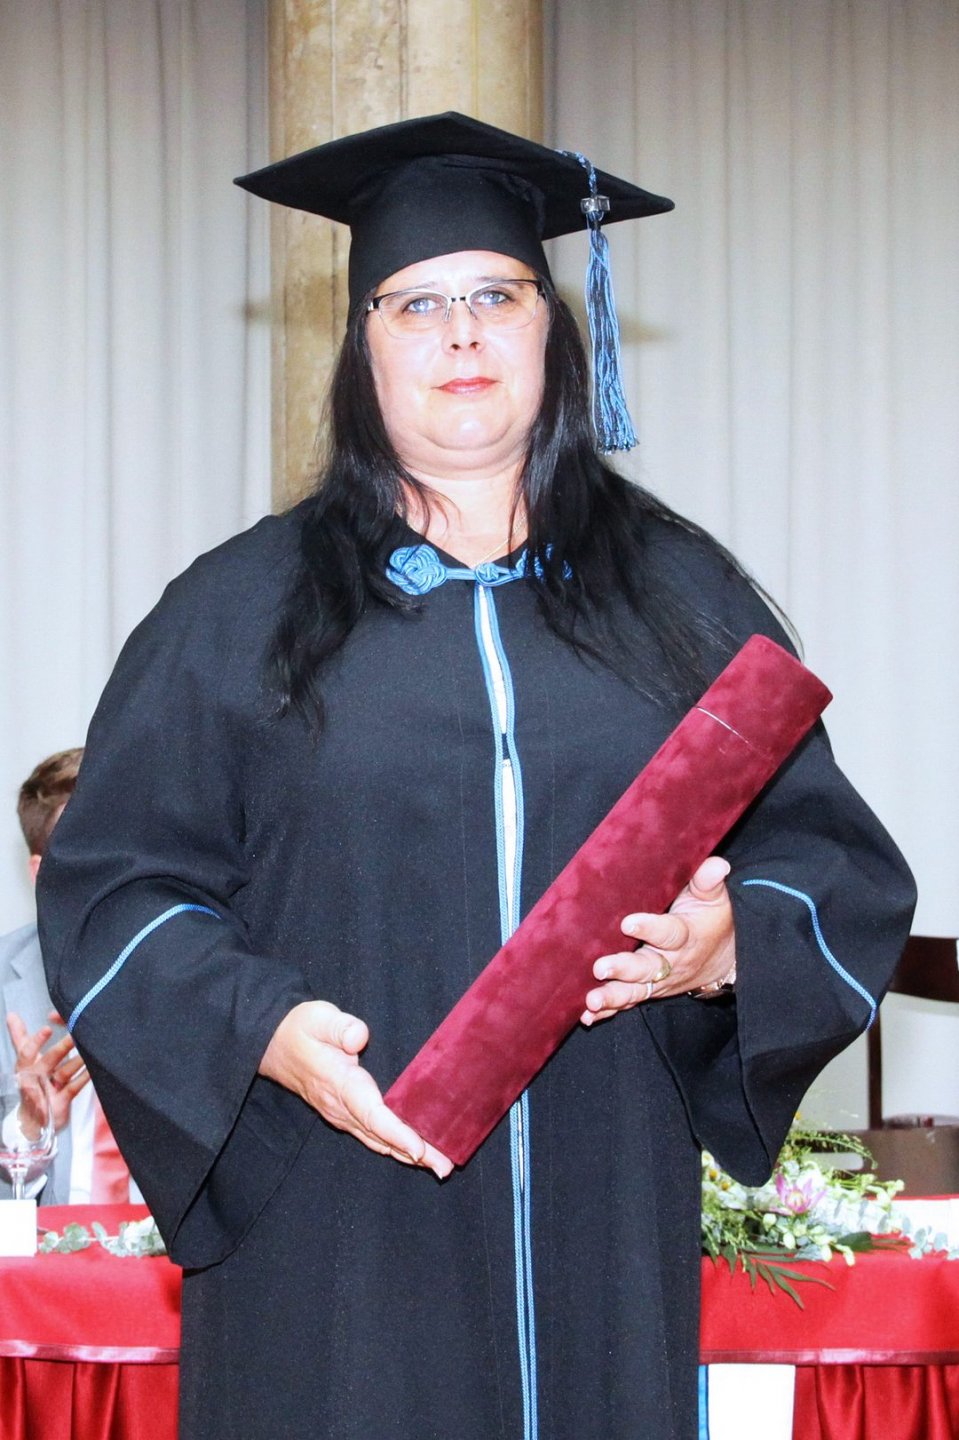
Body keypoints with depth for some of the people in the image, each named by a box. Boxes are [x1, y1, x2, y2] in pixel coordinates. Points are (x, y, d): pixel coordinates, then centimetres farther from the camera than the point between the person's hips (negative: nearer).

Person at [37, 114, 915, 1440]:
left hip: (601, 1230, 2)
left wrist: (730, 946, -13)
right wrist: (261, 1026, -16)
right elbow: (113, 886, 1)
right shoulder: (242, 610, 5)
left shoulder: (681, 596, 9)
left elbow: (833, 859, 8)